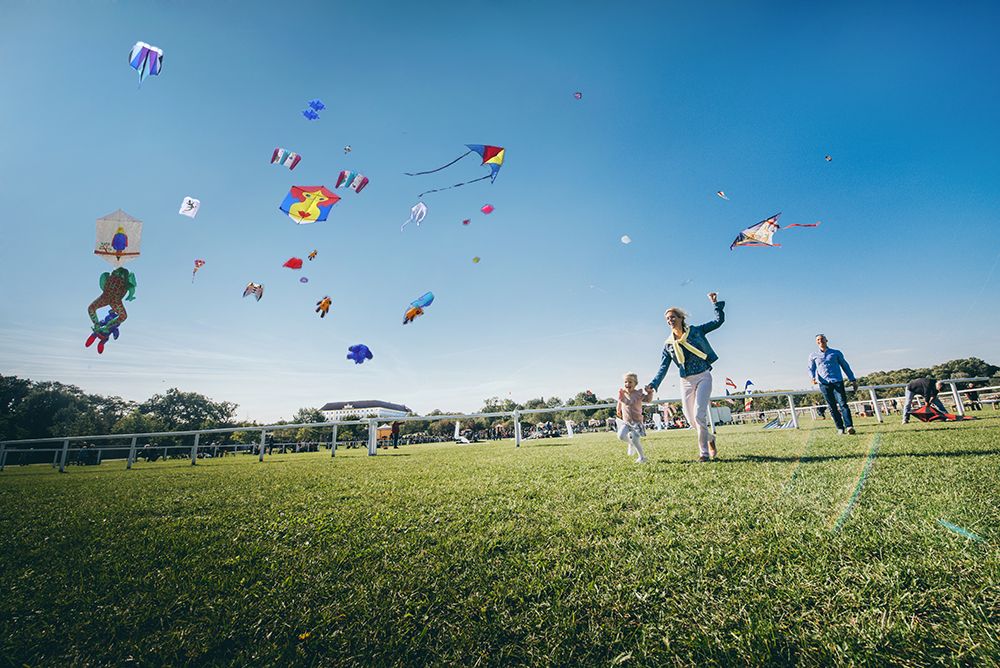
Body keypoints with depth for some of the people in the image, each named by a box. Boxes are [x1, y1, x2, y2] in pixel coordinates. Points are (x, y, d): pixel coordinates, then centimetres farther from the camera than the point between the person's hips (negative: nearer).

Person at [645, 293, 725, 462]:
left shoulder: (696, 331, 1)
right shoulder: (668, 345, 4)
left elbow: (719, 321, 2)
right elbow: (663, 368, 1)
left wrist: (716, 304, -9)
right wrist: (653, 384, -10)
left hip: (703, 377, -3)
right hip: (686, 382, 3)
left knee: (699, 413, -15)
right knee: (690, 418, 3)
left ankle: (704, 452, -3)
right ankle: (710, 438, 33)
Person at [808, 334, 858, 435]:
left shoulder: (836, 353, 13)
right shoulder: (813, 355, 13)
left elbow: (845, 366, 16)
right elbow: (811, 369, 12)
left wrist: (853, 380, 13)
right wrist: (813, 378, -8)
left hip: (837, 382, -1)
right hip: (824, 384, 1)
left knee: (843, 404, -12)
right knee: (832, 407, 0)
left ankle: (849, 426, -17)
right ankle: (840, 428, 3)